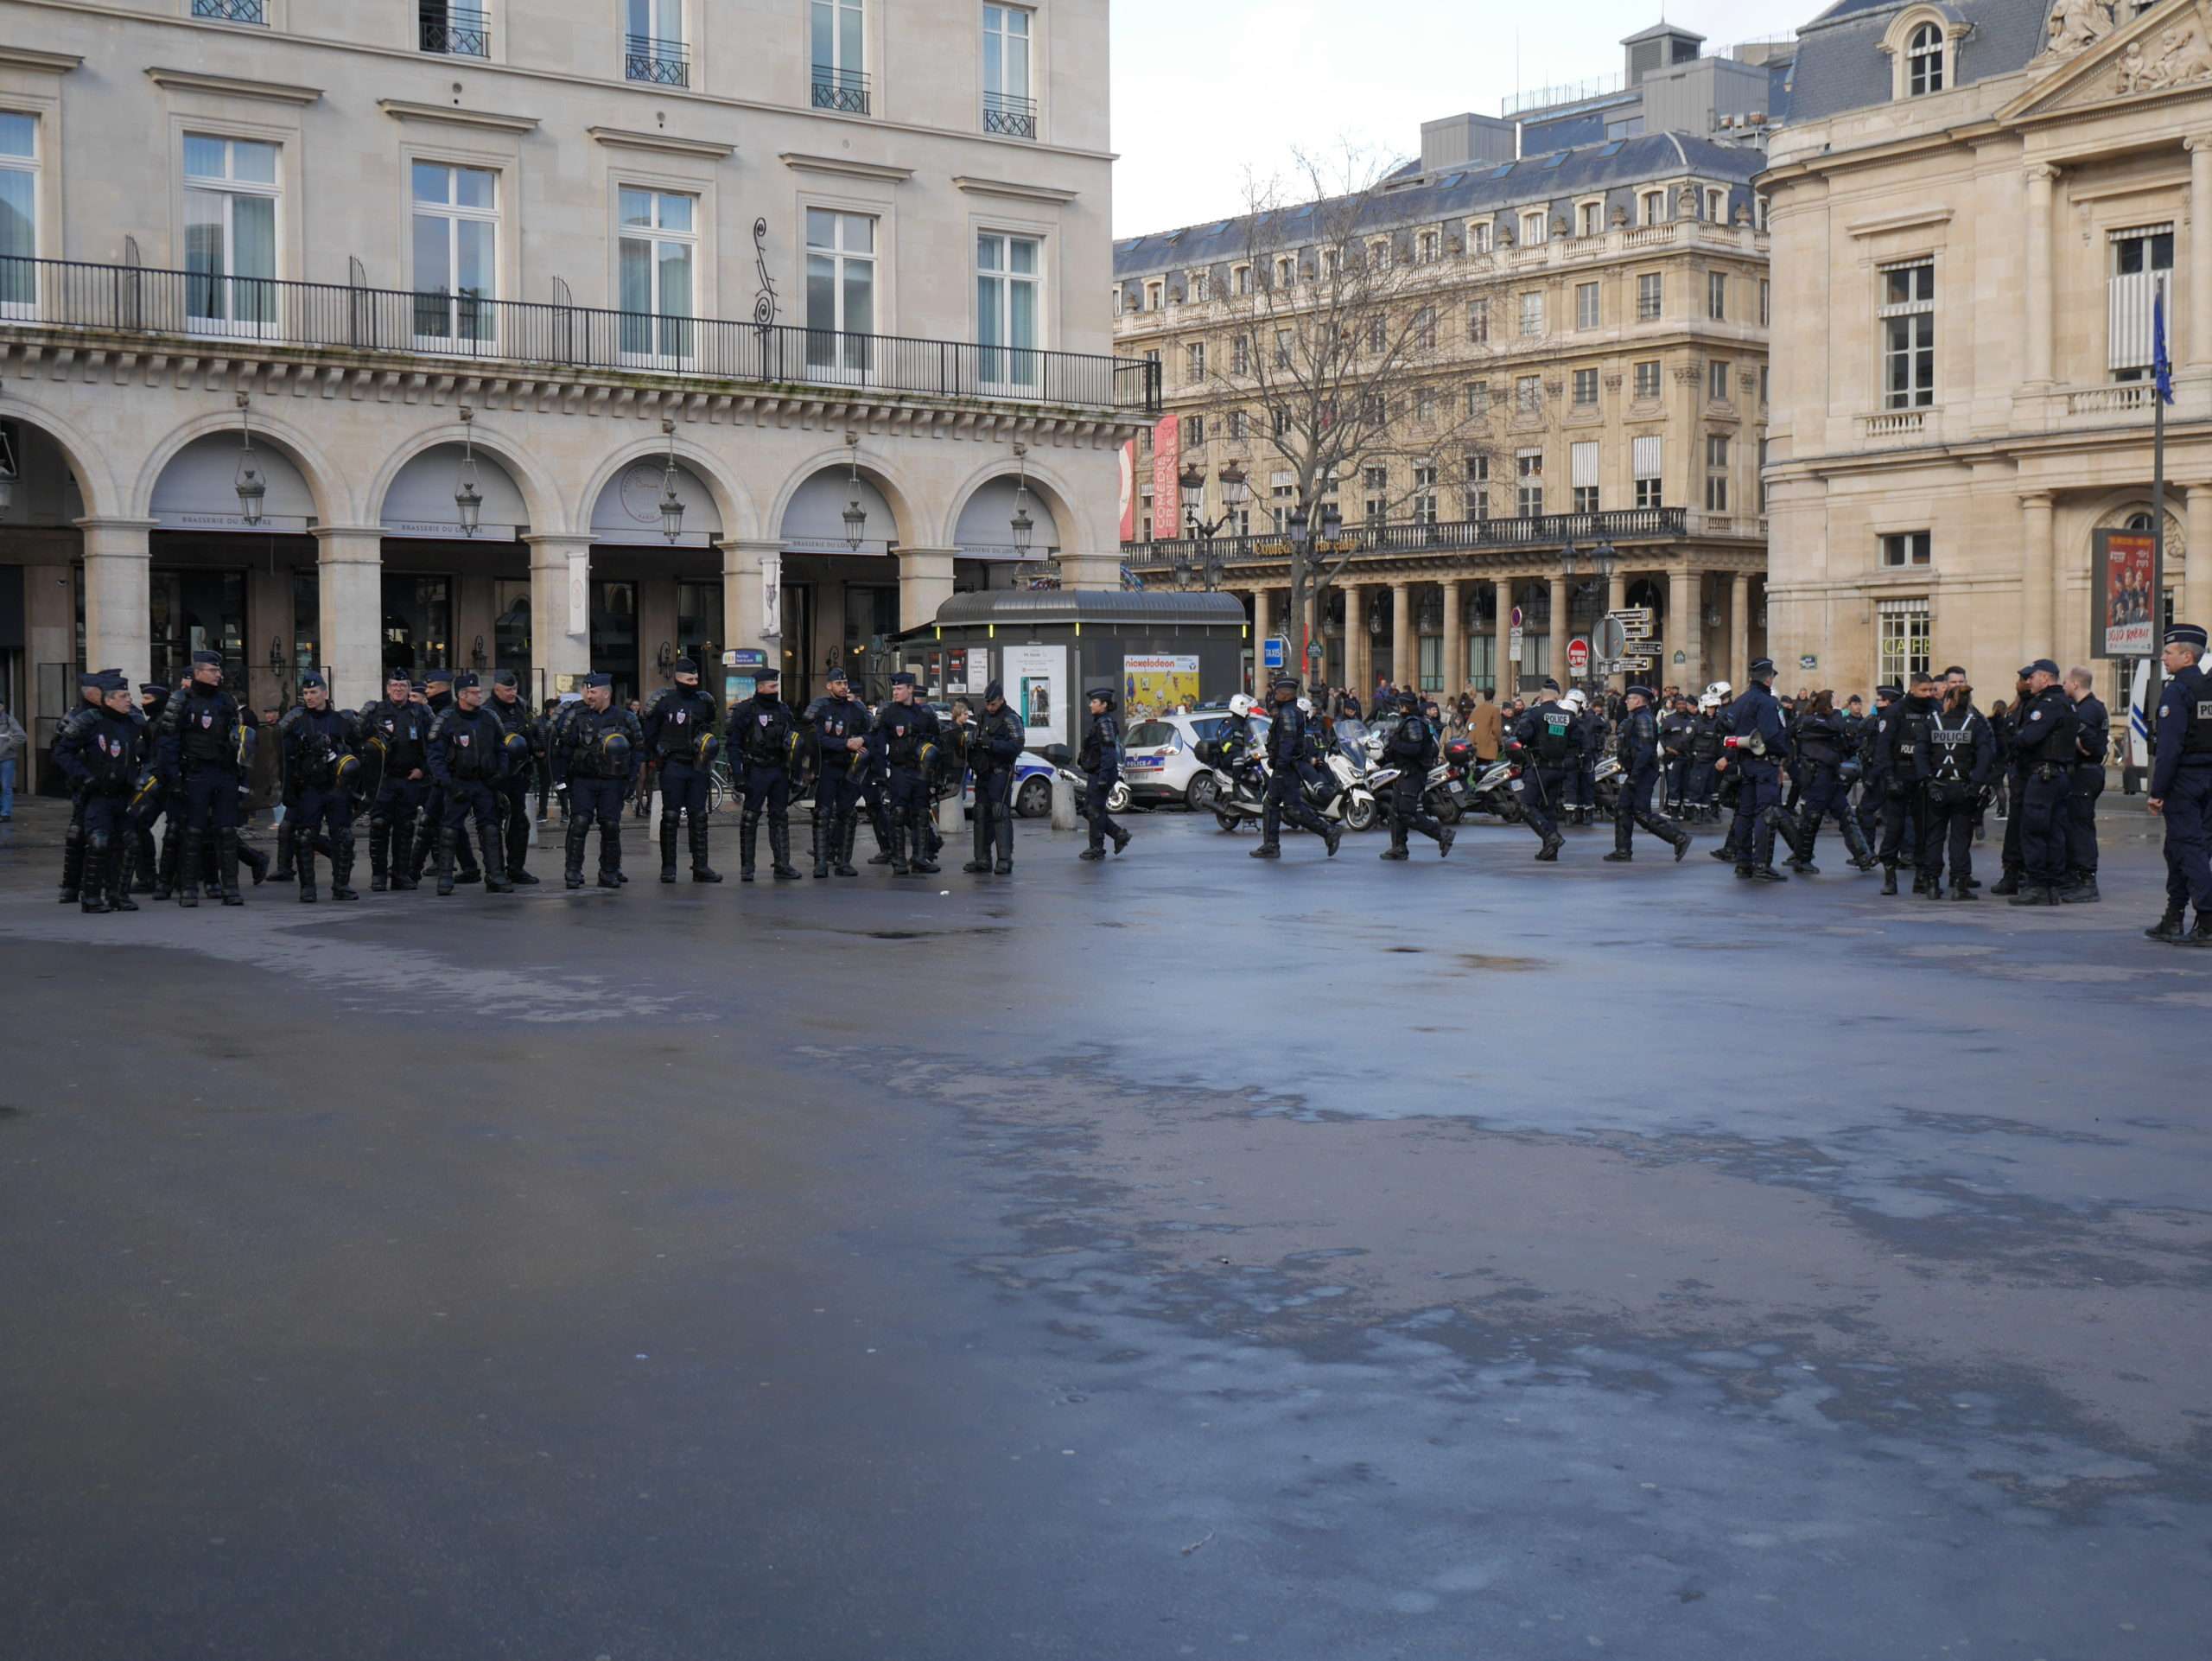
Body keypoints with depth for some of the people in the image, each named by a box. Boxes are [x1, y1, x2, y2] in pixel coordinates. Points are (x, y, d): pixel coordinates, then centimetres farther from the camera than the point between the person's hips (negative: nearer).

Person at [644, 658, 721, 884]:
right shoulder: (664, 702, -4)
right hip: (673, 766, -4)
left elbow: (711, 727, 24)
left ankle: (700, 866, 7)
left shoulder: (704, 702, 9)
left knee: (698, 817, 4)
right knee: (670, 817, -1)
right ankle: (668, 867, 4)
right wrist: (652, 757, -1)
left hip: (698, 766, 4)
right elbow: (648, 732, 1)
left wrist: (710, 743, 8)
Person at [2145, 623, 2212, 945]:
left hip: (2183, 782, -8)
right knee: (2178, 849, 14)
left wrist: (2157, 791, -17)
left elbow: (2169, 746, -18)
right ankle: (2172, 921, 20)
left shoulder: (2176, 691, -12)